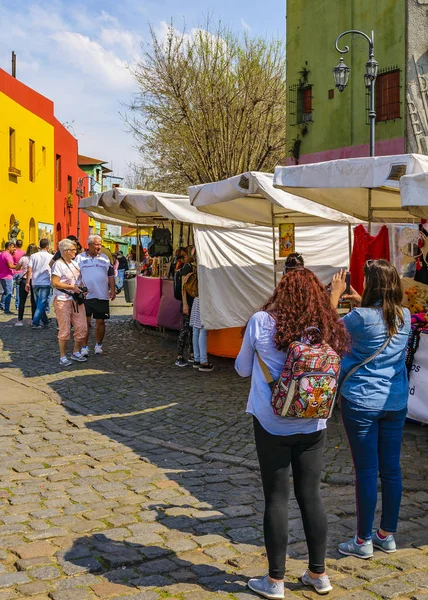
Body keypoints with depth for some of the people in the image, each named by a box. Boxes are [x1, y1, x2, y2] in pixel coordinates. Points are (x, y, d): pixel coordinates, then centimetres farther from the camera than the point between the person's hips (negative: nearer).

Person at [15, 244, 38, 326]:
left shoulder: (23, 258, -4)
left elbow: (17, 268, 7)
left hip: (24, 280, 0)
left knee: (22, 301, 5)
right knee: (34, 301, 7)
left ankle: (20, 320, 5)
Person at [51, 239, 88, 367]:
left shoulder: (74, 263, 14)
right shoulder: (58, 264, -9)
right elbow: (55, 283, -16)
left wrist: (82, 287, 9)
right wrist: (72, 287, -16)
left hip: (76, 299, 7)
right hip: (62, 300, -7)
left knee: (82, 327, 5)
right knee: (64, 330, -3)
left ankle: (76, 352, 20)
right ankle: (63, 357, 7)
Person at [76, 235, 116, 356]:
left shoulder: (105, 258, 11)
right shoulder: (80, 258, 3)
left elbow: (110, 275, 13)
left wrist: (112, 290, 2)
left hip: (102, 296, 2)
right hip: (85, 296, -2)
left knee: (100, 322, 7)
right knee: (85, 322, 0)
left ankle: (98, 345, 21)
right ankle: (84, 347, 9)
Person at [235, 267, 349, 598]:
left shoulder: (261, 322, -11)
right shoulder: (327, 328, -4)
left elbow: (243, 369, 1)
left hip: (272, 424, -2)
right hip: (313, 425, 3)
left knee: (277, 498, 6)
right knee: (311, 495, 14)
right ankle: (319, 573, 26)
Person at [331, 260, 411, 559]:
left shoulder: (361, 317, -19)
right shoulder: (405, 317, -1)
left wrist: (335, 294, 1)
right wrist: (360, 301, 17)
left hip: (362, 403, -5)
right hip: (396, 403, 5)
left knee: (366, 471, 3)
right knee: (391, 469, 13)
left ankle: (363, 541, 14)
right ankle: (387, 535, 26)